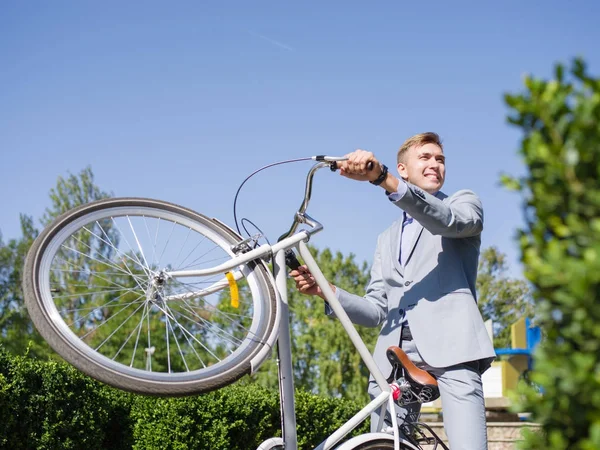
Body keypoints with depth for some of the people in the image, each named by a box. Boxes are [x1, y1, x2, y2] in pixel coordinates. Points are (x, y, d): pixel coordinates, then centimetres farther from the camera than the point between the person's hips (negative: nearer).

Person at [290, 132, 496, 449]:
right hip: (394, 355, 5)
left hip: (449, 348, -5)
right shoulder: (387, 239, 29)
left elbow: (447, 220, -11)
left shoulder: (464, 203, 16)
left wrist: (381, 178, -25)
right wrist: (326, 291, 1)